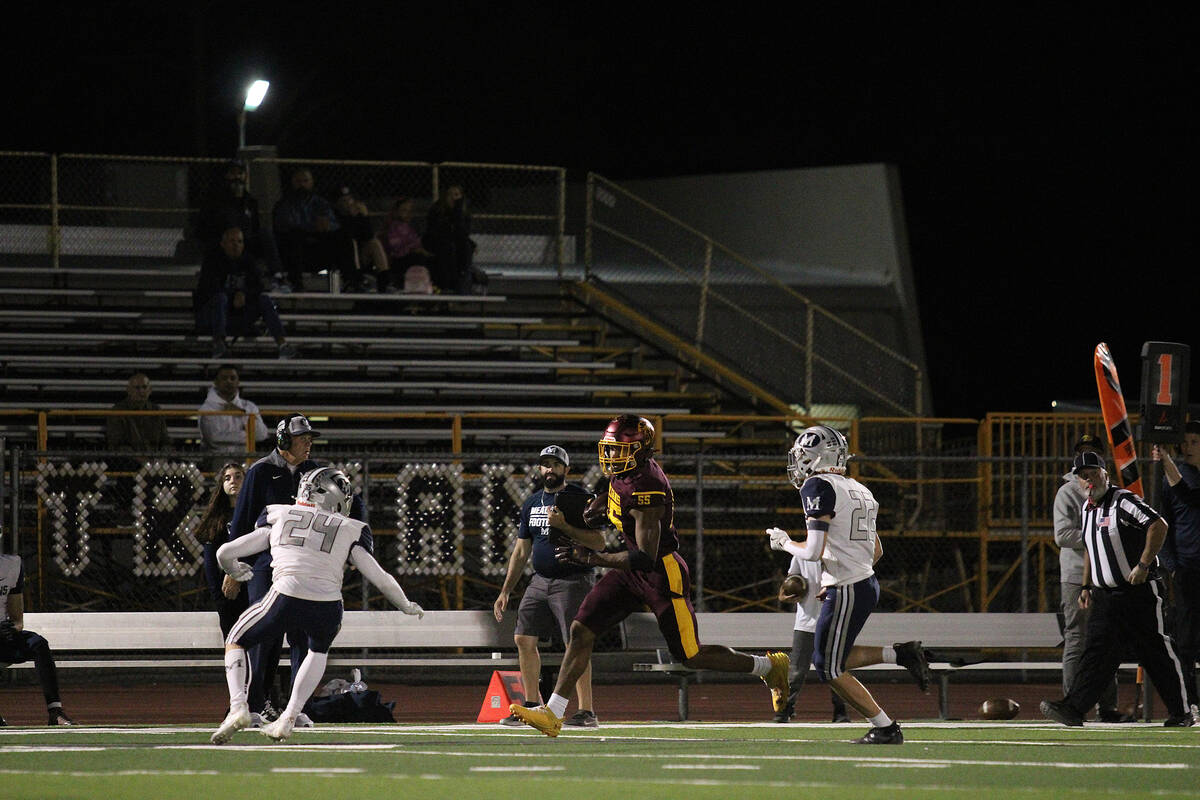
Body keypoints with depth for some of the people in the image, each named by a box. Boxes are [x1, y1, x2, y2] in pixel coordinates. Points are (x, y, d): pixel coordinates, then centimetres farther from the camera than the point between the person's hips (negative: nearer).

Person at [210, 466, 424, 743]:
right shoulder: (349, 531, 16)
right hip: (328, 604, 1)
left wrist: (235, 572, 45)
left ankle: (238, 707, 2)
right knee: (318, 652, 34)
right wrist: (407, 607, 34)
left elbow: (225, 553, 22)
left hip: (286, 597, -1)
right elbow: (380, 579, 15)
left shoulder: (278, 518, 20)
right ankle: (288, 719, 21)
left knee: (236, 642, 24)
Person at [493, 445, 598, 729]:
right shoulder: (533, 503, 15)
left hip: (573, 580, -7)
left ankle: (587, 712, -12)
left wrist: (565, 525, -26)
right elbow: (521, 552, 20)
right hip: (540, 581, 7)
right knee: (524, 639, 5)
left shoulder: (578, 498, -5)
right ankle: (532, 705, 16)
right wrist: (505, 592, 18)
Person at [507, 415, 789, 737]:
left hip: (662, 574, -9)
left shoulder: (646, 490, -28)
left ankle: (770, 667, 24)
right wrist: (602, 507, 6)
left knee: (692, 656, 2)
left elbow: (646, 558, -30)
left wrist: (592, 558, -30)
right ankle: (553, 714, 0)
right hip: (631, 575, 9)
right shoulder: (624, 473, -1)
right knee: (581, 630, -1)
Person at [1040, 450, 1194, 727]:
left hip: (1140, 591, -7)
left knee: (1158, 652, -1)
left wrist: (1143, 565, -22)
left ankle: (1181, 712, 8)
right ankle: (1074, 708, -14)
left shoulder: (1123, 501, -11)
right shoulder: (1087, 509, 15)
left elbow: (1158, 525, -20)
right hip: (1105, 597, 7)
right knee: (1096, 651, -4)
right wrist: (1086, 586, 21)